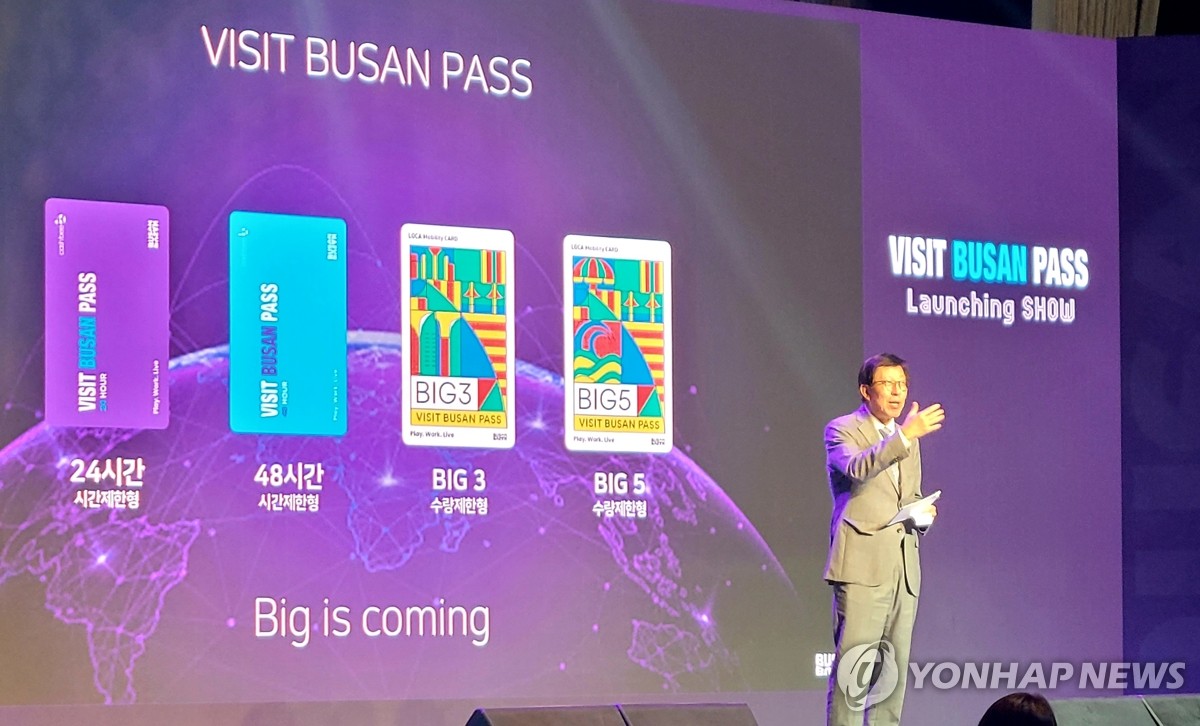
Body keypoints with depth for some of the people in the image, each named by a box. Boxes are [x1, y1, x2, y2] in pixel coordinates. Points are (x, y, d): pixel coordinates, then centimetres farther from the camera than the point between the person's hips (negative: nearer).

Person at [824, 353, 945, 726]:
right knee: (852, 665, -12)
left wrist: (922, 513, 6)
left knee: (894, 669, 6)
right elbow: (857, 468, -23)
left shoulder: (908, 440, 20)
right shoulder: (842, 430, -1)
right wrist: (904, 436, -30)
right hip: (862, 566, -7)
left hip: (904, 568, 7)